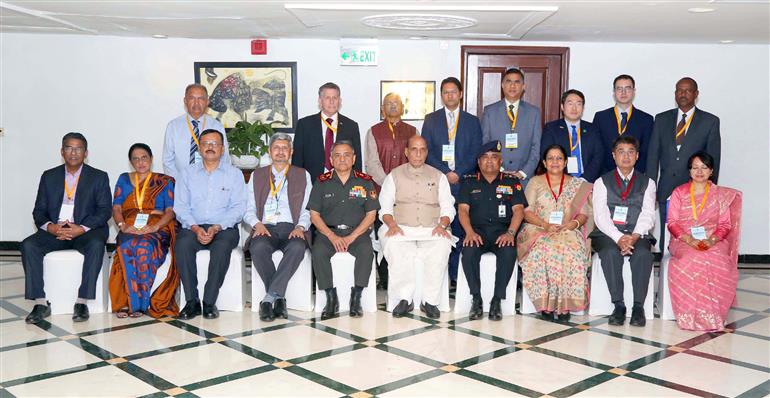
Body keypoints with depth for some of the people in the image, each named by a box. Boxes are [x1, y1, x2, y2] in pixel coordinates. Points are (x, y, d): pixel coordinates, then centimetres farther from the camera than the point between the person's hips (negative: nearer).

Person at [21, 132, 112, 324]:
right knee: (28, 245, -25)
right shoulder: (49, 176, 14)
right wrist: (50, 227, -13)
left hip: (86, 230, -3)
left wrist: (82, 229, -19)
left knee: (96, 244, -36)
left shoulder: (99, 177, 6)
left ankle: (82, 301, -32)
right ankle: (40, 303, -24)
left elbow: (104, 211, -2)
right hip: (54, 230, 3)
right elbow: (39, 211, 10)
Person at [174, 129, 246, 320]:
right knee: (182, 244, -31)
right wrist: (195, 228, -13)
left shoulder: (234, 174, 9)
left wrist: (217, 227, -16)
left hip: (224, 228, -2)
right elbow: (180, 207, 5)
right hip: (194, 227, 2)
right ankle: (192, 301, -23)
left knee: (222, 246, -34)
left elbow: (238, 208, -1)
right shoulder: (188, 173, 14)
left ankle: (209, 302, -25)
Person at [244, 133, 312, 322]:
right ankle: (279, 299, -25)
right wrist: (257, 224, -7)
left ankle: (269, 298, -33)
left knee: (297, 248, -36)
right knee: (258, 247, -34)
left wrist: (300, 227, -10)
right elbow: (249, 210, 14)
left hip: (291, 228, -1)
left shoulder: (303, 175, 18)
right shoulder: (257, 175, 20)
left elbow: (307, 210, 10)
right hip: (265, 228, 1)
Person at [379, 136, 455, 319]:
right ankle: (405, 299, -25)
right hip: (401, 229, 0)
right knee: (393, 245, -35)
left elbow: (447, 207, 10)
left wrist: (442, 225, -10)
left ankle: (430, 300, -24)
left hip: (431, 230, 0)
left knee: (442, 246, -33)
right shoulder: (394, 175, 15)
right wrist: (392, 224, -13)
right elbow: (385, 206, 7)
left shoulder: (438, 176, 17)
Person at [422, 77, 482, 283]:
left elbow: (475, 153, 6)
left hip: (463, 181, 0)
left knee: (460, 226, -2)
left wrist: (459, 173, -8)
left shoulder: (472, 121, 13)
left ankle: (456, 273, 4)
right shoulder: (431, 120, 11)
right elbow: (427, 151, 4)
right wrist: (445, 172, -8)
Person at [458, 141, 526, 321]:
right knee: (468, 251, -32)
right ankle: (476, 299, -18)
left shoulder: (512, 181, 15)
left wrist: (510, 233, -13)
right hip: (477, 231, 0)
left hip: (502, 231, 0)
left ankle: (497, 300, -21)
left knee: (509, 252, -33)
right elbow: (463, 209, 5)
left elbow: (518, 210, 4)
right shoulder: (469, 182, 15)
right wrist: (470, 232, -14)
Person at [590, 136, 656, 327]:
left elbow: (648, 215, 2)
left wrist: (634, 236, -18)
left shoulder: (647, 183, 15)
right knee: (611, 253, -34)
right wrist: (618, 238, -19)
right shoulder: (602, 182, 11)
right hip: (608, 234, -1)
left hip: (637, 235, 1)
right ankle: (618, 305, -25)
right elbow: (601, 216, -2)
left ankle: (638, 306, -24)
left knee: (643, 254, -32)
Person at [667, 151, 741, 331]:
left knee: (717, 263, -34)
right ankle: (690, 315, -26)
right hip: (684, 241, 0)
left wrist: (712, 240, -15)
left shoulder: (721, 195, 13)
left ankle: (712, 315, -24)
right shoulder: (679, 192, 11)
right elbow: (672, 222, 4)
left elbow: (725, 224, 6)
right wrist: (689, 239, -14)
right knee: (690, 262, -35)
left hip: (713, 242, 1)